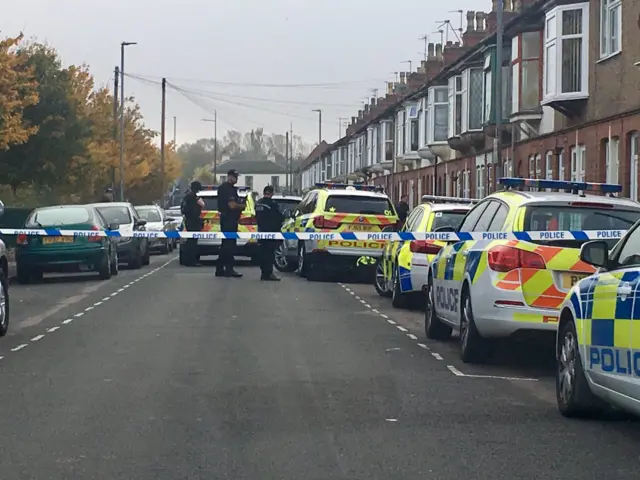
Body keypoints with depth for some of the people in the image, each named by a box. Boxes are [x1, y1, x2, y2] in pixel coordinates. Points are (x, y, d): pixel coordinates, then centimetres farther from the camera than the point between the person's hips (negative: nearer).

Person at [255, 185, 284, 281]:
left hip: (261, 230, 7)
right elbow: (280, 217, -12)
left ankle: (264, 273, 15)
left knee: (264, 252, 12)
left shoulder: (258, 203, 7)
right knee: (269, 252, -6)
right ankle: (268, 273, -10)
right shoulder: (272, 204, -16)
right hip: (272, 230, -7)